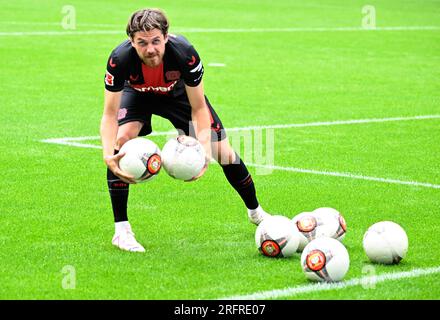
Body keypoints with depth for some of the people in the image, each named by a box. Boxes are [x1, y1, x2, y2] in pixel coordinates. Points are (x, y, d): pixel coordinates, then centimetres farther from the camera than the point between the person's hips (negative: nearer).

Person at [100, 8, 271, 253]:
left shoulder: (185, 54, -39)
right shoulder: (120, 59, -39)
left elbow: (199, 108, -27)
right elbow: (110, 114, -32)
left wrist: (204, 149, -41)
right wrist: (108, 155, -48)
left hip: (178, 92, 0)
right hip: (137, 94, 0)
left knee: (224, 153, -2)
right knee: (121, 138, -30)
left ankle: (256, 212, 29)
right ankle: (121, 230, -19)